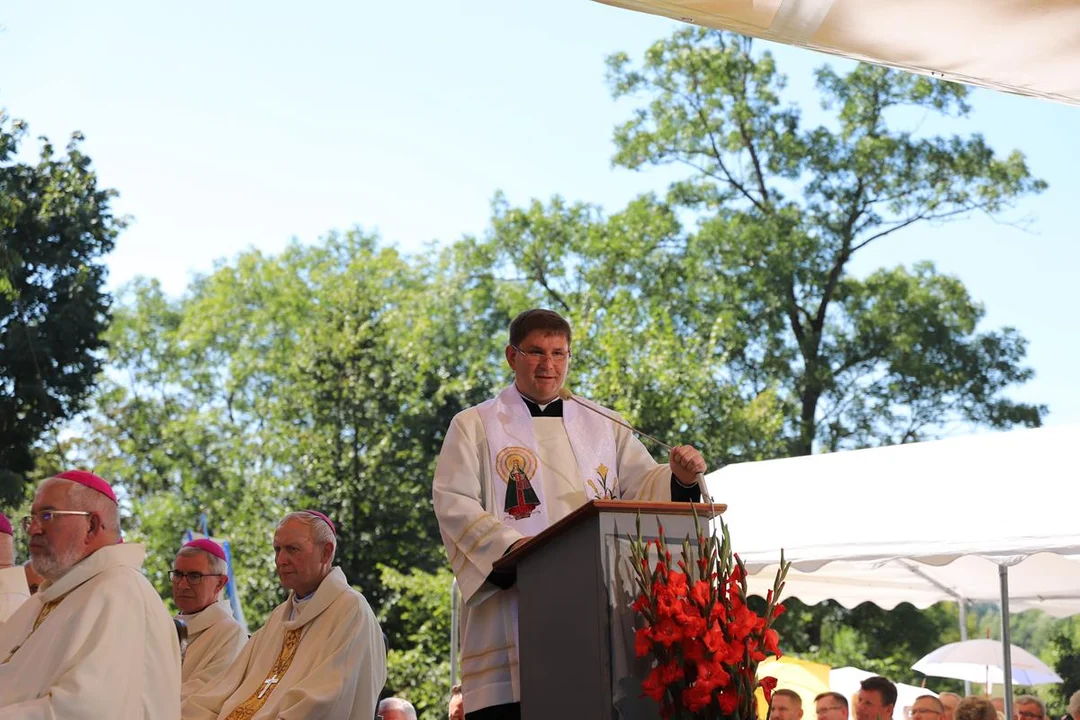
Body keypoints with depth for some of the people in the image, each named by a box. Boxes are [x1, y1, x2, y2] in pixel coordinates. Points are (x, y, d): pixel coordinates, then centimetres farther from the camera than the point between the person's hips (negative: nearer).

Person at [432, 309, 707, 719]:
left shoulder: (603, 427, 20)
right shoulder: (475, 427, 9)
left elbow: (644, 486, 11)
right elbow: (453, 504, -3)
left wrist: (678, 479, -13)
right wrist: (508, 544, -20)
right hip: (512, 615, -3)